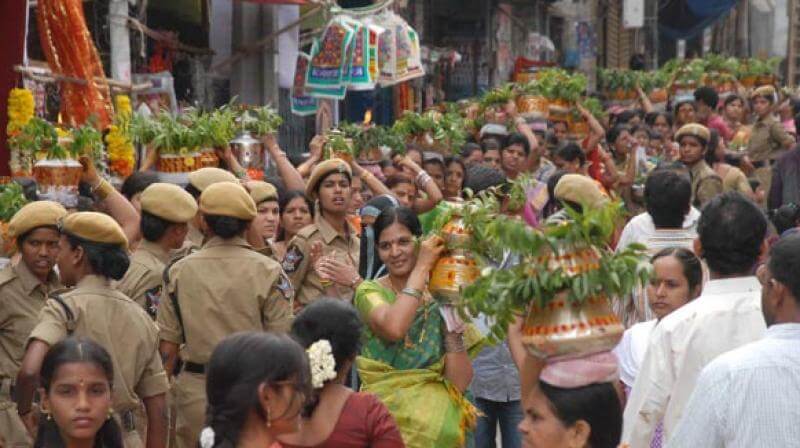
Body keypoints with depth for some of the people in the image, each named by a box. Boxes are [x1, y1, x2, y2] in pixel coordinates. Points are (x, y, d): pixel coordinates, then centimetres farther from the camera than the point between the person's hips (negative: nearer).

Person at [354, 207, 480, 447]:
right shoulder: (369, 292, 1)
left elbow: (459, 383, -2)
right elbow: (393, 329, -23)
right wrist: (422, 267, -14)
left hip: (437, 416, 2)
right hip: (384, 410, -2)